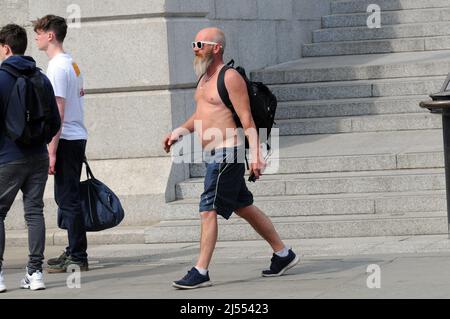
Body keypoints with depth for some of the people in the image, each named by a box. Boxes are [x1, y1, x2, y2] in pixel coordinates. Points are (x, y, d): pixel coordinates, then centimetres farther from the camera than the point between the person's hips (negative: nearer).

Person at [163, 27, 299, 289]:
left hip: (226, 153, -10)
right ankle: (284, 255, 25)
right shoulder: (205, 77, 16)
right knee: (244, 207, 15)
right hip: (214, 155, 10)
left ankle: (201, 272, -10)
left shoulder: (230, 77, -12)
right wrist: (180, 131, 11)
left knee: (208, 210, -11)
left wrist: (256, 155, -22)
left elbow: (247, 120, -16)